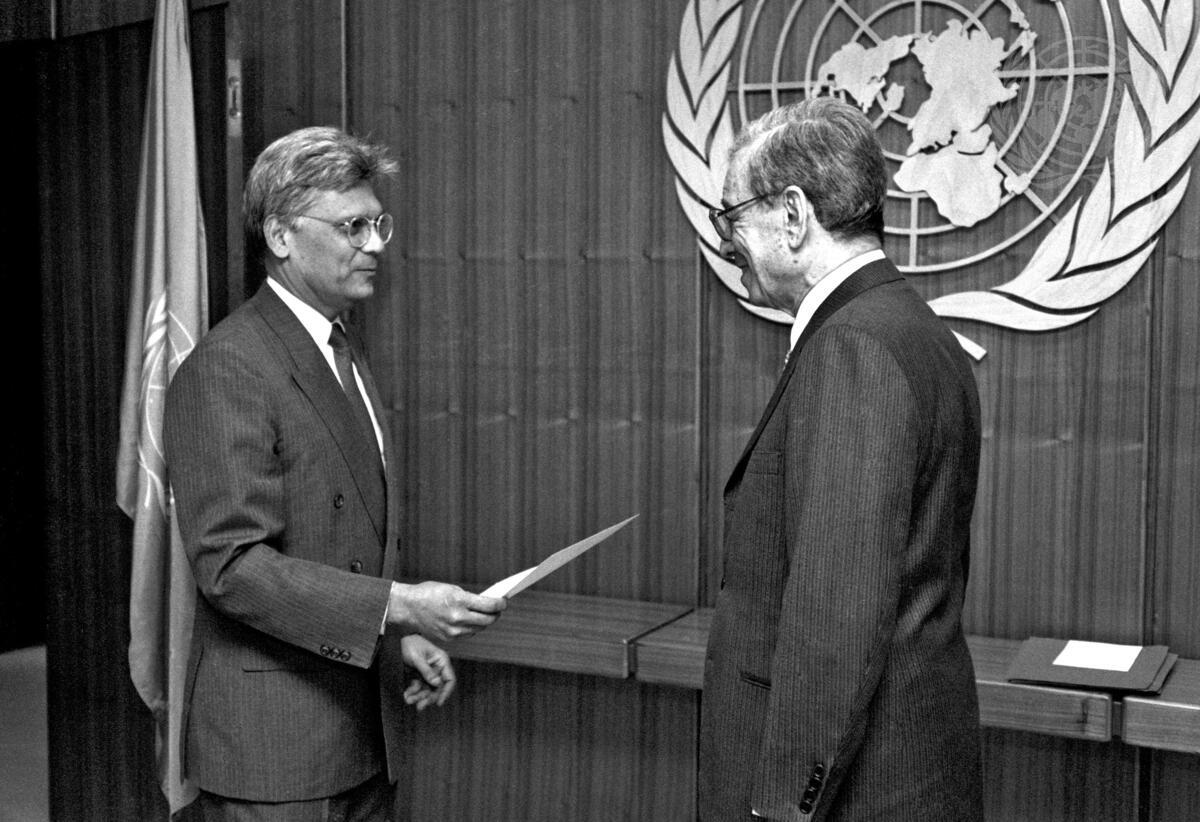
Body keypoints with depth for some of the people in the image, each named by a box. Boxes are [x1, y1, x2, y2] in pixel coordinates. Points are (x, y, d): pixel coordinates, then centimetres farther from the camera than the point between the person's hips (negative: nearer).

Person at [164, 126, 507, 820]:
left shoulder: (345, 355, 13)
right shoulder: (227, 368, -17)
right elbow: (231, 562, -23)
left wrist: (404, 635, 8)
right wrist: (396, 606, -26)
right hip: (274, 744, -8)